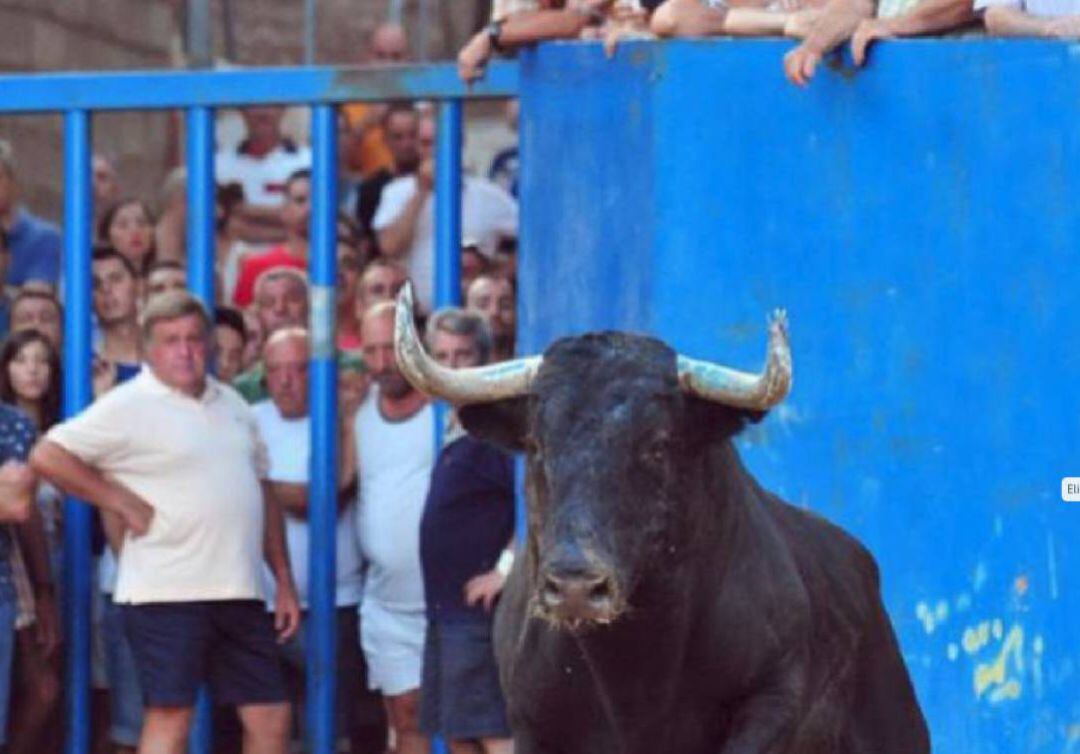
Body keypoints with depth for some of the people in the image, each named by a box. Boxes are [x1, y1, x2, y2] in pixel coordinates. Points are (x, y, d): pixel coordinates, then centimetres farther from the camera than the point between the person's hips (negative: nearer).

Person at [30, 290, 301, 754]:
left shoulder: (232, 406, 16)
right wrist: (123, 502, -11)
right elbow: (47, 457, -11)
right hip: (167, 593, -7)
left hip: (239, 593, 7)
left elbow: (262, 494, 21)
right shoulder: (129, 407, -6)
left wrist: (285, 582, 15)